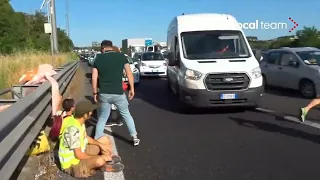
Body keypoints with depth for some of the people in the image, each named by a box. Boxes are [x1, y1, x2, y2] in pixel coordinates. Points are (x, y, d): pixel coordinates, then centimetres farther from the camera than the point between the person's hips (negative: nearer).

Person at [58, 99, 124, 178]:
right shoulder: (74, 129, -34)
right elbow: (79, 155, -30)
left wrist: (100, 144, 0)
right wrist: (101, 157, -21)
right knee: (100, 160, -34)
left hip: (80, 152, 9)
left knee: (105, 140, 9)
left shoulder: (79, 120, -5)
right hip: (72, 163, -9)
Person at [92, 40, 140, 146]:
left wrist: (95, 93, 9)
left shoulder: (98, 58, 3)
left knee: (102, 118, 16)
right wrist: (132, 89, 3)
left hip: (103, 94, 1)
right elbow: (129, 73, -3)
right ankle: (135, 137, 21)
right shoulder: (121, 56, 1)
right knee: (126, 114, 18)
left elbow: (94, 78, 0)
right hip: (118, 93, -1)